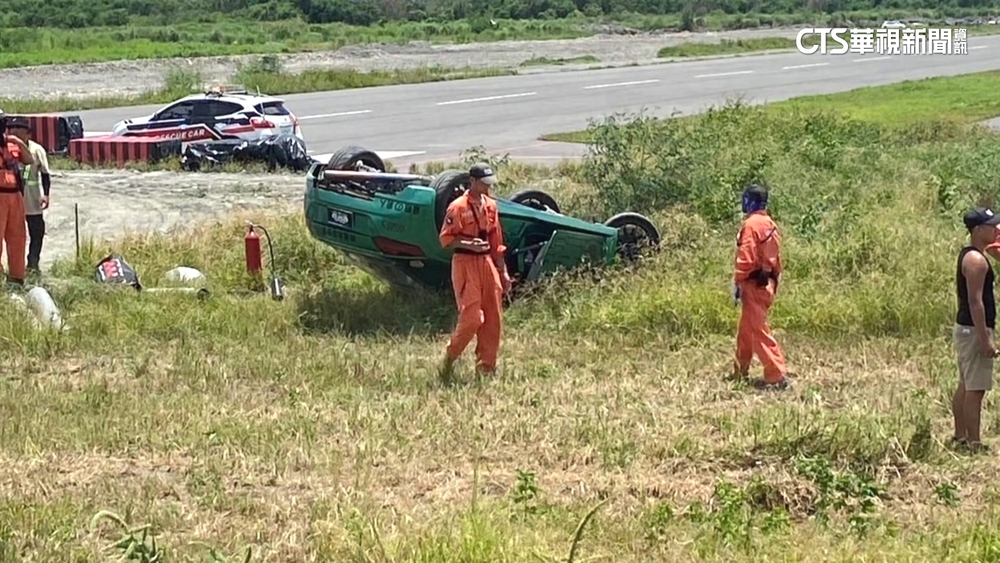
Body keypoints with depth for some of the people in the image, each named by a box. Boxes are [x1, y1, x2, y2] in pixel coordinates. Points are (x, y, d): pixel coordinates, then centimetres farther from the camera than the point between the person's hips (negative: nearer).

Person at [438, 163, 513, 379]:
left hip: (487, 263, 7)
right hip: (466, 263, -7)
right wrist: (468, 244, -25)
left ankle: (486, 367, 13)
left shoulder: (491, 206, 12)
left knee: (493, 319, 5)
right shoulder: (458, 207, -9)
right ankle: (449, 359, 8)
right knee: (472, 317, -12)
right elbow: (446, 239, -9)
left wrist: (503, 271, 15)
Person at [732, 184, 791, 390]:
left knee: (758, 331, -8)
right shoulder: (770, 224, 12)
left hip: (754, 284, -9)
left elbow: (746, 258, -20)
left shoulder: (751, 224, -15)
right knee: (746, 329, 20)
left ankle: (778, 376, -13)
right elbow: (775, 258, 15)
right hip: (767, 283, 9)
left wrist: (737, 282, -14)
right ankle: (740, 371, 30)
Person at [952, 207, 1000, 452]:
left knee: (965, 385, 15)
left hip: (965, 327, 10)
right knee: (975, 388, -7)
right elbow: (975, 301, -23)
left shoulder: (968, 254, 13)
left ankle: (960, 437, 22)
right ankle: (973, 443, -6)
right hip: (975, 329, -10)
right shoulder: (976, 260, -19)